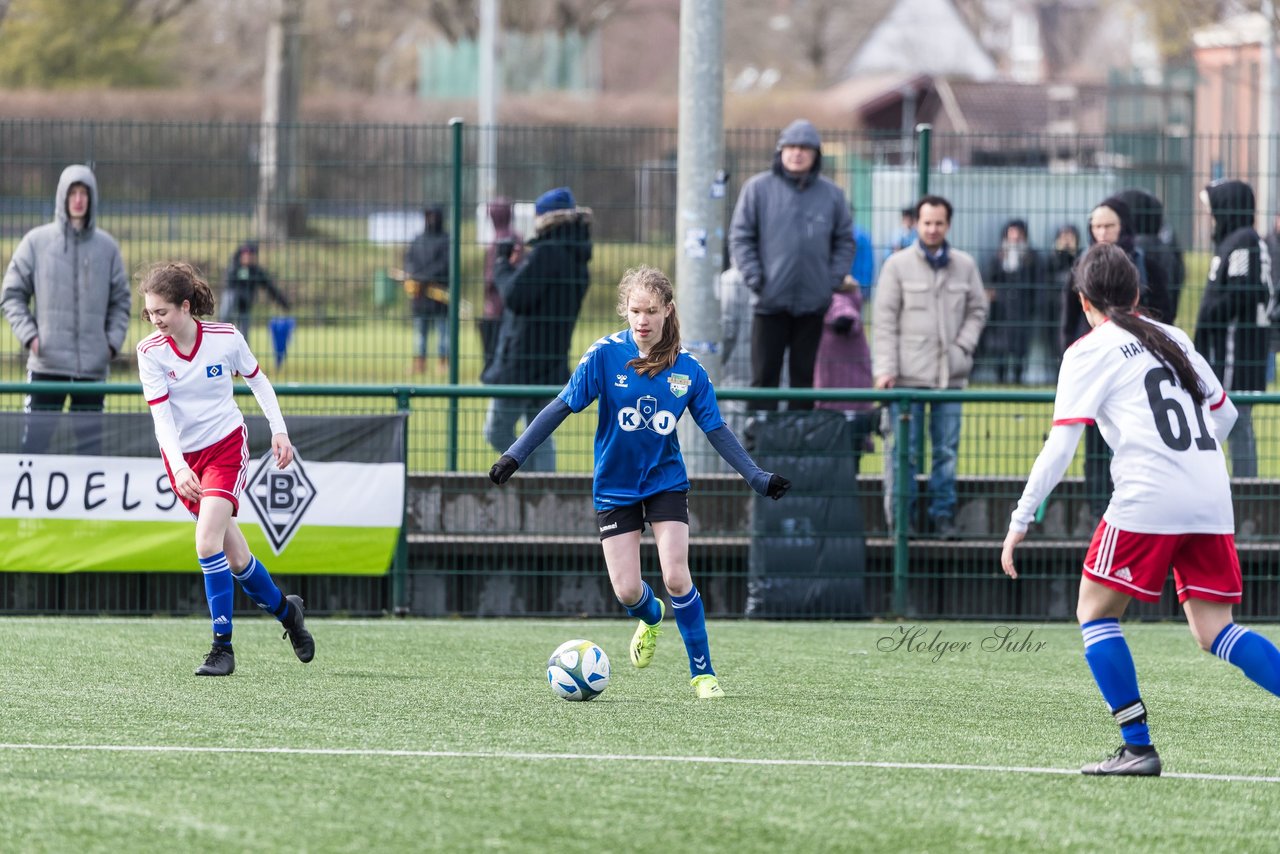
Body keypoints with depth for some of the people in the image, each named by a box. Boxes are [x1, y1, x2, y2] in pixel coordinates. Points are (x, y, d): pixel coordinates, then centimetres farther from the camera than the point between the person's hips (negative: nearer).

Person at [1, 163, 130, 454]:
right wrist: (28, 334, -6)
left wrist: (113, 341, 1)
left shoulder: (107, 246, 6)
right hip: (46, 365, -2)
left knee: (91, 438, 6)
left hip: (94, 365, 2)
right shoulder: (37, 242, 1)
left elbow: (120, 300, 14)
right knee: (35, 435, -5)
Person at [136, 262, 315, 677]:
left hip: (227, 444, -2)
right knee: (235, 557, 7)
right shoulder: (150, 351, -12)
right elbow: (161, 417, -16)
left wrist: (278, 430, 3)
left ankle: (222, 647, -14)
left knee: (208, 543, -22)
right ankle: (285, 609, 34)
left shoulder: (225, 338, -12)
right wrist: (179, 469, -29)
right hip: (183, 456, 2)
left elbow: (257, 379, 7)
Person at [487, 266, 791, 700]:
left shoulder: (687, 368, -9)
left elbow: (716, 430, 0)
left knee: (676, 577, -14)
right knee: (626, 591, -3)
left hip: (666, 481, 0)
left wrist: (756, 476, -5)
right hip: (614, 486, 0)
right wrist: (516, 454, -16)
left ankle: (703, 673, 2)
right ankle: (651, 618, 36)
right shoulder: (605, 355, -14)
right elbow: (562, 407, -11)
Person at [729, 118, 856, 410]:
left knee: (805, 376, 7)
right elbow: (741, 237, 1)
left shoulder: (831, 194, 6)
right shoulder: (758, 188, 0)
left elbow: (845, 241, 12)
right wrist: (754, 278, -8)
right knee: (764, 376, -1)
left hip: (814, 303, 2)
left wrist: (834, 279, -1)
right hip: (771, 301, -2)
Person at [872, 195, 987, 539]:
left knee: (947, 450, 5)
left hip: (950, 373, 2)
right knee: (903, 450, -1)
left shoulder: (964, 266, 8)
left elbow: (977, 310, 17)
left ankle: (943, 514, 13)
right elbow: (884, 320, 0)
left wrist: (963, 345, 1)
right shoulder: (898, 265, 1)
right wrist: (886, 368, -7)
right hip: (908, 373, -2)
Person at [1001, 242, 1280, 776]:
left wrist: (1020, 521, 1)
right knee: (1213, 630, 8)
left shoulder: (1090, 352, 4)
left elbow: (1059, 447, -3)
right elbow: (1224, 412, 30)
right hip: (1212, 499, 6)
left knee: (1095, 612, 7)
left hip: (1147, 498, -6)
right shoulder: (1174, 338, 21)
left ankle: (1138, 746, -3)